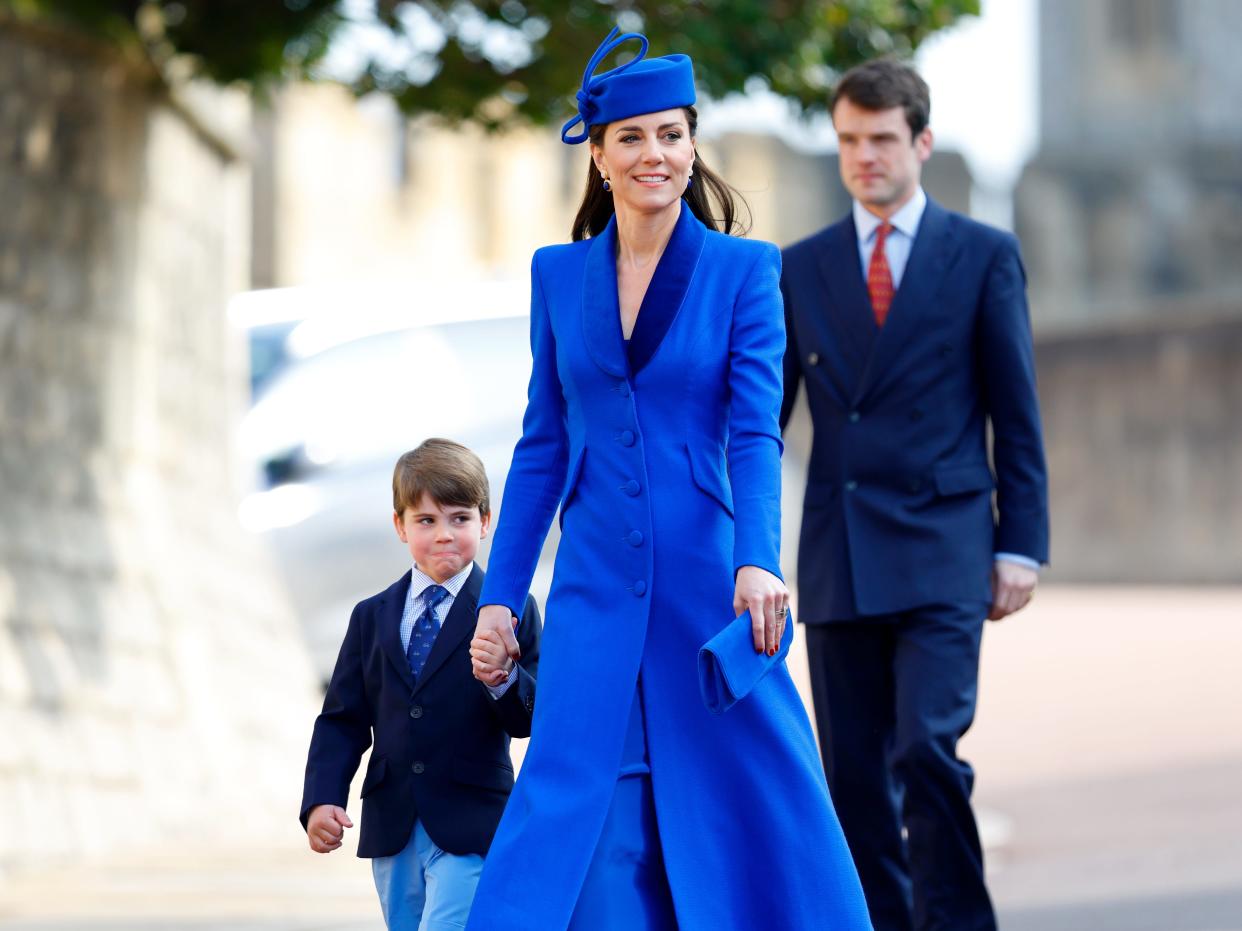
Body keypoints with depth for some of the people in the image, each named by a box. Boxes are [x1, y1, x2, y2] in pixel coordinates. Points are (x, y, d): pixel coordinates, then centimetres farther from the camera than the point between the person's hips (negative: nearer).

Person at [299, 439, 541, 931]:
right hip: (392, 832, 5)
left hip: (470, 830, -5)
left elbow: (531, 719, -5)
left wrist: (504, 678, -27)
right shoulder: (371, 617, 12)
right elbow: (342, 720, 10)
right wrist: (321, 800, -4)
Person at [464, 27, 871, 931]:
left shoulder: (743, 271, -1)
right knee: (576, 820, -4)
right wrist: (500, 595, 9)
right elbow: (543, 446, 12)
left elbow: (756, 432, -10)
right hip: (596, 589, 2)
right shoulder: (559, 276, 9)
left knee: (757, 807, 1)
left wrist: (758, 561, -25)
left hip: (706, 582, -2)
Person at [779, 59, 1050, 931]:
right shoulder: (802, 269, 11)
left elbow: (1016, 417, 3)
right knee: (855, 775, 4)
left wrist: (1020, 545, -3)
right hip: (838, 559, 3)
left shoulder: (984, 256, 5)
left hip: (940, 552, -3)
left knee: (927, 749, -17)